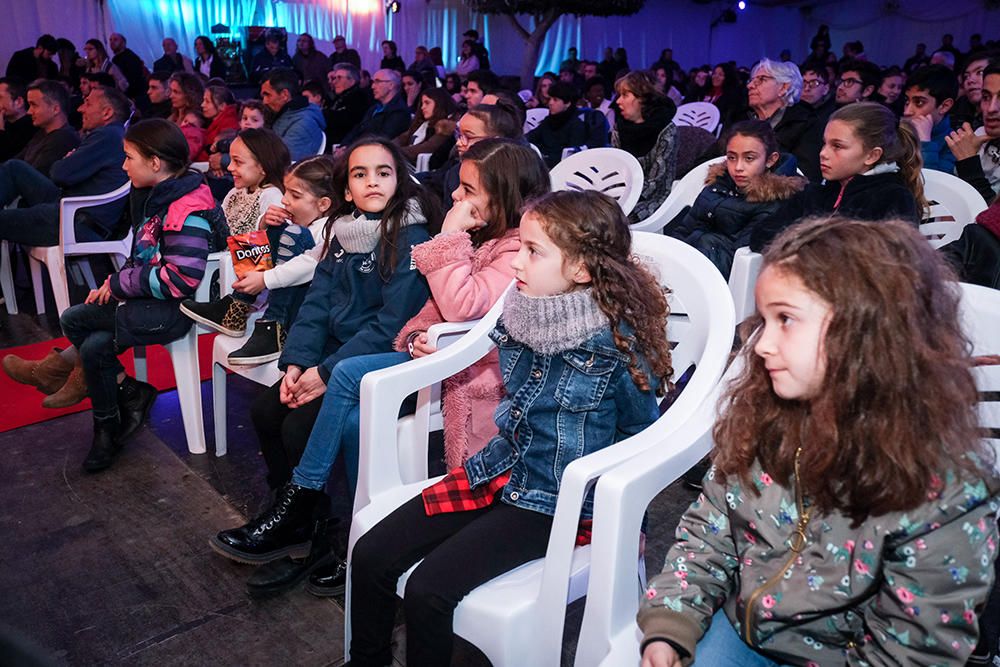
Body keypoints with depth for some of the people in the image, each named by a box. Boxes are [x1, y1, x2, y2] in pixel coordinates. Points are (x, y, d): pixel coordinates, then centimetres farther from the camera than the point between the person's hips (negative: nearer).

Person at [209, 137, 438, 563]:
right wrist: (297, 361, -9)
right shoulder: (343, 232, 8)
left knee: (301, 427, -18)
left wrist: (329, 371, -21)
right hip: (335, 356, 8)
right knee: (266, 409, -4)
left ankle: (290, 523, 8)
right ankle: (291, 516, 10)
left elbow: (392, 323, -20)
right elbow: (317, 302, 6)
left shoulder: (410, 238, -15)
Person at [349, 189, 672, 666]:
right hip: (502, 469, 7)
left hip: (557, 501, -6)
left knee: (428, 590, -19)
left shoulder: (618, 345, -20)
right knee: (369, 555, -2)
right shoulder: (521, 313, -3)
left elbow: (638, 433, -3)